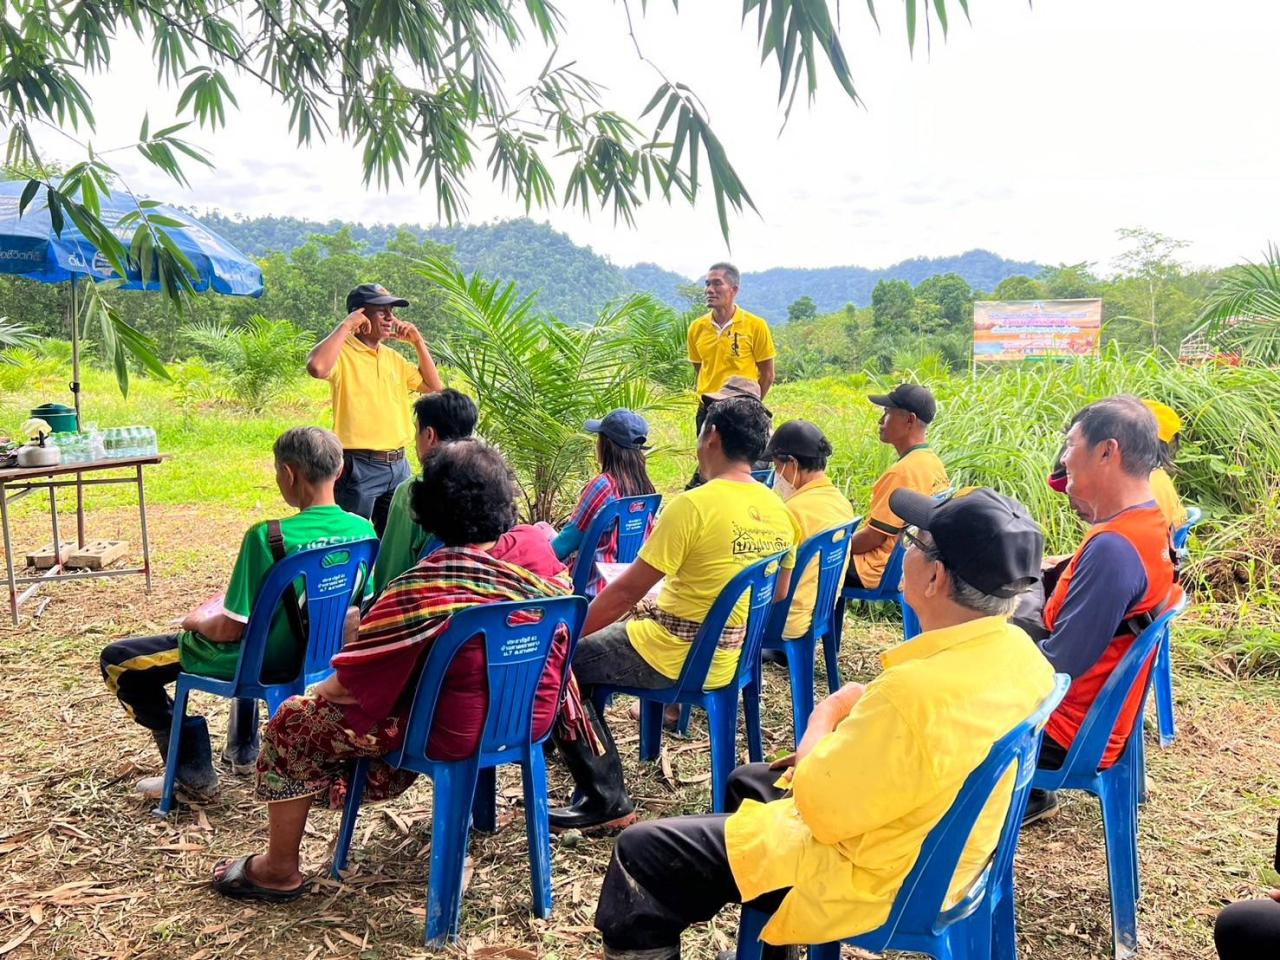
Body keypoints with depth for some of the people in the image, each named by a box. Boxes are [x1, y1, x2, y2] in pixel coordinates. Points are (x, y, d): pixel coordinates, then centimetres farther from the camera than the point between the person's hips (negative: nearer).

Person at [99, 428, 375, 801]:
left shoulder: (267, 536, -29)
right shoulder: (363, 530, -11)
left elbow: (231, 630, -22)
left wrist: (197, 624, 2)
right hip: (321, 656, 7)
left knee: (118, 662, 10)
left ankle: (193, 773, 10)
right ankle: (244, 749, 43)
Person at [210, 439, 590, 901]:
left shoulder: (421, 590, -25)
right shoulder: (542, 550, -9)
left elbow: (349, 684, -17)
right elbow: (557, 636, 9)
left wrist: (318, 690, 5)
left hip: (455, 734, -7)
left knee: (292, 723, 11)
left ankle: (280, 871, 25)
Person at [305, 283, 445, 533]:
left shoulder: (393, 357, 13)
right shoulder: (343, 352, -9)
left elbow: (434, 387, 17)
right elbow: (317, 368, -31)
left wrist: (418, 342, 8)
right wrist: (346, 325, -20)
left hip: (398, 465, 7)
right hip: (359, 467, -7)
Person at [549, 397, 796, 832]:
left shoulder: (693, 505, -21)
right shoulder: (777, 510, 1)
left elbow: (627, 590, -17)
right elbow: (777, 594, 13)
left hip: (674, 657, -9)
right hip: (730, 657, 9)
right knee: (603, 629, 24)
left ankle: (605, 800, 6)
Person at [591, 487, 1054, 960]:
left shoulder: (915, 692, -37)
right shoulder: (1021, 653, -8)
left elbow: (821, 810, -24)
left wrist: (825, 718, -9)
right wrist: (840, 748, 2)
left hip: (868, 878, -9)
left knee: (642, 852, -3)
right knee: (747, 780, 30)